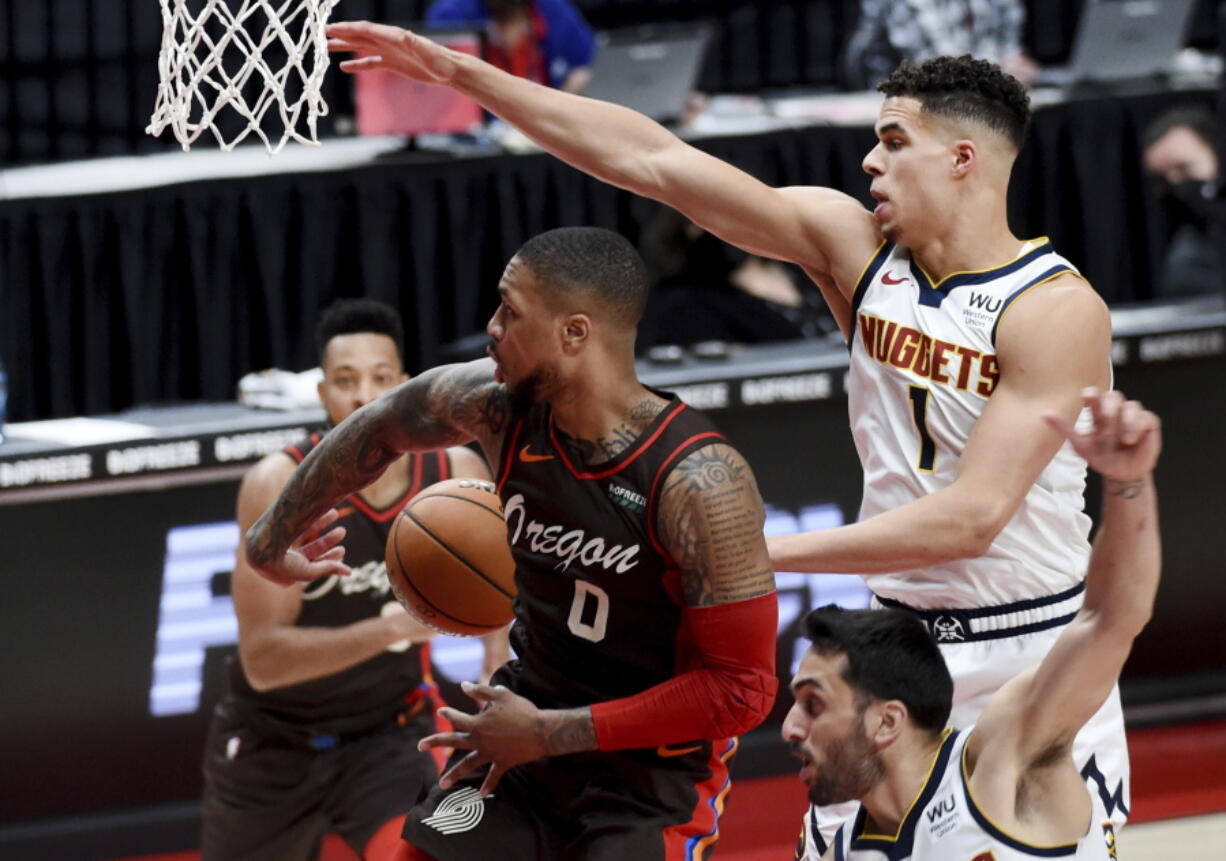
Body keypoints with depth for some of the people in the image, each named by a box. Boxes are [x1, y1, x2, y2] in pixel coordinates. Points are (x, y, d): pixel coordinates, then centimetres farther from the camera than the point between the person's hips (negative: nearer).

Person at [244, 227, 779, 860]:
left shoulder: (698, 481, -27)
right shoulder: (499, 406, -10)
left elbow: (744, 688, -24)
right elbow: (385, 424, 13)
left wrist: (549, 734, -22)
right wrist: (273, 537, 26)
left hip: (656, 768, -6)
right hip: (530, 725, 6)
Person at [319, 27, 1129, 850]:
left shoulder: (1059, 309, -17)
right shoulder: (856, 247, 0)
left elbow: (970, 518, -23)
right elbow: (654, 160, -2)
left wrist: (760, 552, -22)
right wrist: (460, 71, -5)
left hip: (1031, 655, -5)